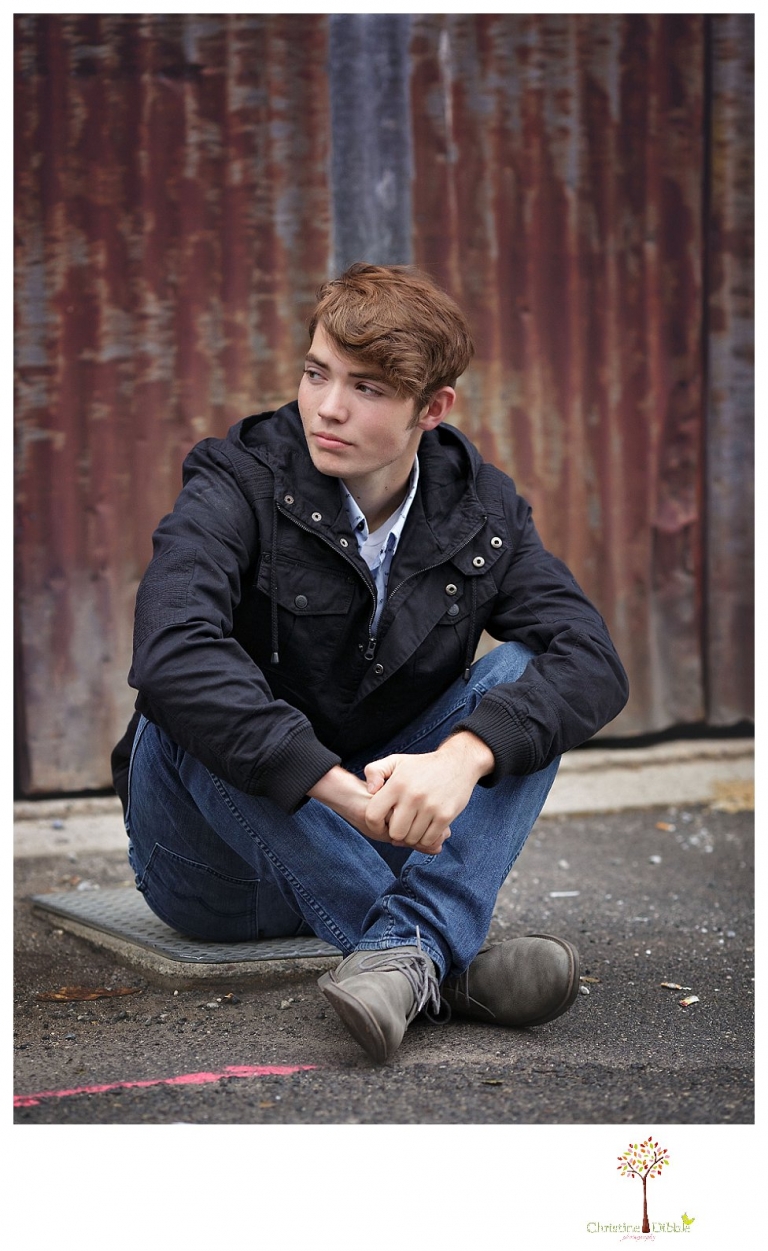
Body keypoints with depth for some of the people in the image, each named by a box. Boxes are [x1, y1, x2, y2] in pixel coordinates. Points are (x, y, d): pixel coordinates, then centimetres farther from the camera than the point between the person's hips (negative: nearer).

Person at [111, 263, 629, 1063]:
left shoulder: (481, 511, -1)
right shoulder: (240, 486, -13)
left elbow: (592, 661, -15)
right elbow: (171, 652, -33)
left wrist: (463, 755, -35)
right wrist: (346, 792, -40)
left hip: (389, 843, 3)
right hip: (218, 874, -3)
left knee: (521, 679, -16)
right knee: (191, 711, -32)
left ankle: (403, 950, -38)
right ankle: (445, 968, -37)